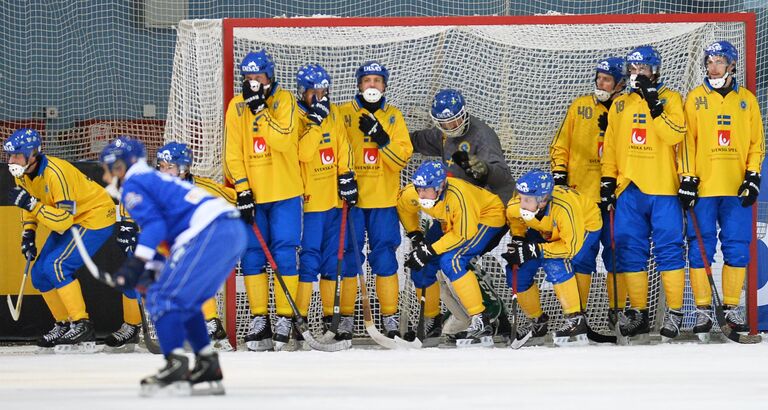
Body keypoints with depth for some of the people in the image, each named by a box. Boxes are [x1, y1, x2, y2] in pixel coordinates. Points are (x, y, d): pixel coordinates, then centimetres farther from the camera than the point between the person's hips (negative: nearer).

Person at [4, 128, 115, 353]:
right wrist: (28, 233, -1)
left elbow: (63, 220, -33)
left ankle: (82, 326, -19)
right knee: (40, 274, 5)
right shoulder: (23, 174, -4)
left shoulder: (55, 173, -31)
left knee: (56, 266, -24)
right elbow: (30, 207, 13)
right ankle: (63, 325, 20)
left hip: (96, 216, -10)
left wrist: (31, 204, -37)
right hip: (68, 220, 10)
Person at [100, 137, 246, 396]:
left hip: (208, 233, -9)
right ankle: (208, 368, 18)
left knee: (162, 298, -6)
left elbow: (154, 223, -10)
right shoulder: (158, 180, 34)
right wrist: (153, 271, 23)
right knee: (185, 302, 20)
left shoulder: (133, 185, 6)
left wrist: (136, 265, -15)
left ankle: (175, 368, -14)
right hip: (236, 231, 9)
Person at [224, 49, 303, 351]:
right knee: (252, 255, 2)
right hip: (251, 192, 3)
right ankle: (259, 319, 8)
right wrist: (242, 190, -6)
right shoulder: (237, 107, 4)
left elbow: (282, 139, -19)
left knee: (284, 254, -4)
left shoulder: (284, 101, -4)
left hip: (284, 191, -3)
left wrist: (260, 109, -20)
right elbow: (233, 153, 2)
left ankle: (284, 318, 2)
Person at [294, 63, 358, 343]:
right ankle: (300, 316, -4)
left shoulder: (333, 114, 9)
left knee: (333, 257, 8)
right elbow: (303, 153, -20)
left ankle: (331, 314, 15)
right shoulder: (296, 118, -8)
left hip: (335, 196, 5)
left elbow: (342, 147, 12)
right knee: (310, 258, -8)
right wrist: (315, 122, -25)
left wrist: (346, 176, 3)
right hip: (311, 199, -5)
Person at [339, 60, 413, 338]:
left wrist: (381, 137, -15)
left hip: (383, 200, 1)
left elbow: (402, 158, -1)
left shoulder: (393, 116, 8)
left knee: (384, 258, -1)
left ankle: (390, 315, 7)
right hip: (350, 198, -1)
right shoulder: (343, 114, 3)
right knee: (348, 258, -1)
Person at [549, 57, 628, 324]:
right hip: (581, 192, 0)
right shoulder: (580, 107, 10)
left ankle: (617, 311, 13)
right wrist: (559, 172, 0)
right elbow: (561, 144, 12)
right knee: (582, 254, -3)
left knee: (616, 255, 3)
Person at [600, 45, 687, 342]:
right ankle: (638, 313, 10)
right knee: (629, 251, 3)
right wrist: (607, 182, 9)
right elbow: (610, 145, 17)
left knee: (669, 249, -6)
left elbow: (675, 135, -13)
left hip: (662, 187, -5)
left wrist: (654, 105, -19)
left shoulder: (670, 98, 3)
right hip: (628, 188, 5)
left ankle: (675, 312, 0)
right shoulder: (620, 104, 17)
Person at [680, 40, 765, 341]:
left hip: (737, 190, 1)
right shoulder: (696, 99, 6)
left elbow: (757, 142, 10)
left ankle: (732, 308, 10)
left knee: (737, 248, 1)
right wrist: (688, 179, -6)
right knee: (700, 249, -3)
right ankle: (702, 311, 3)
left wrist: (753, 176, -1)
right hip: (703, 187, -1)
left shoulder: (746, 100, 10)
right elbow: (687, 141, 2)